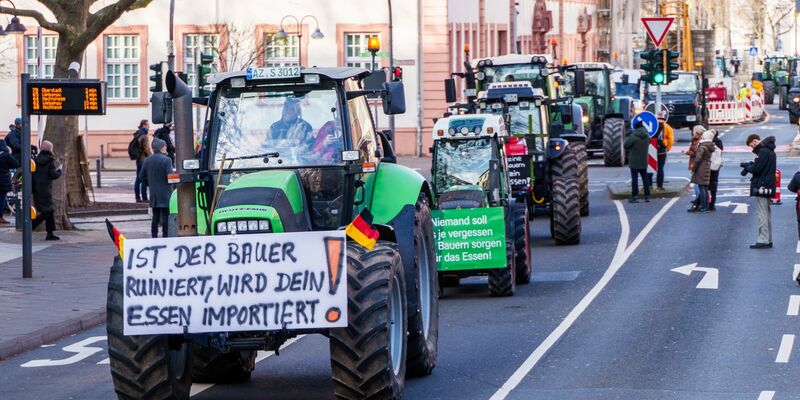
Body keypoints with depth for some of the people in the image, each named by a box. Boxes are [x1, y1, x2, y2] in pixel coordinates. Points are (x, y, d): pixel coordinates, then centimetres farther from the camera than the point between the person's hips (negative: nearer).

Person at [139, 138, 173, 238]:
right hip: (165, 194, -6)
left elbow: (141, 176, 9)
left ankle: (154, 236, 14)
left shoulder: (148, 160, 6)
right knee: (165, 217, -2)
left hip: (153, 193, 6)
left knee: (155, 217, 12)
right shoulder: (166, 160, -13)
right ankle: (165, 236, -4)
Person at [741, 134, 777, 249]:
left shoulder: (763, 152, -16)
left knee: (762, 214, -9)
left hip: (761, 187, -10)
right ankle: (768, 240, 17)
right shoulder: (769, 151, 16)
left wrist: (748, 167, -1)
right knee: (767, 214, 13)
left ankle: (763, 241, -11)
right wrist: (749, 165, 7)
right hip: (768, 188, 10)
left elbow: (757, 169, -20)